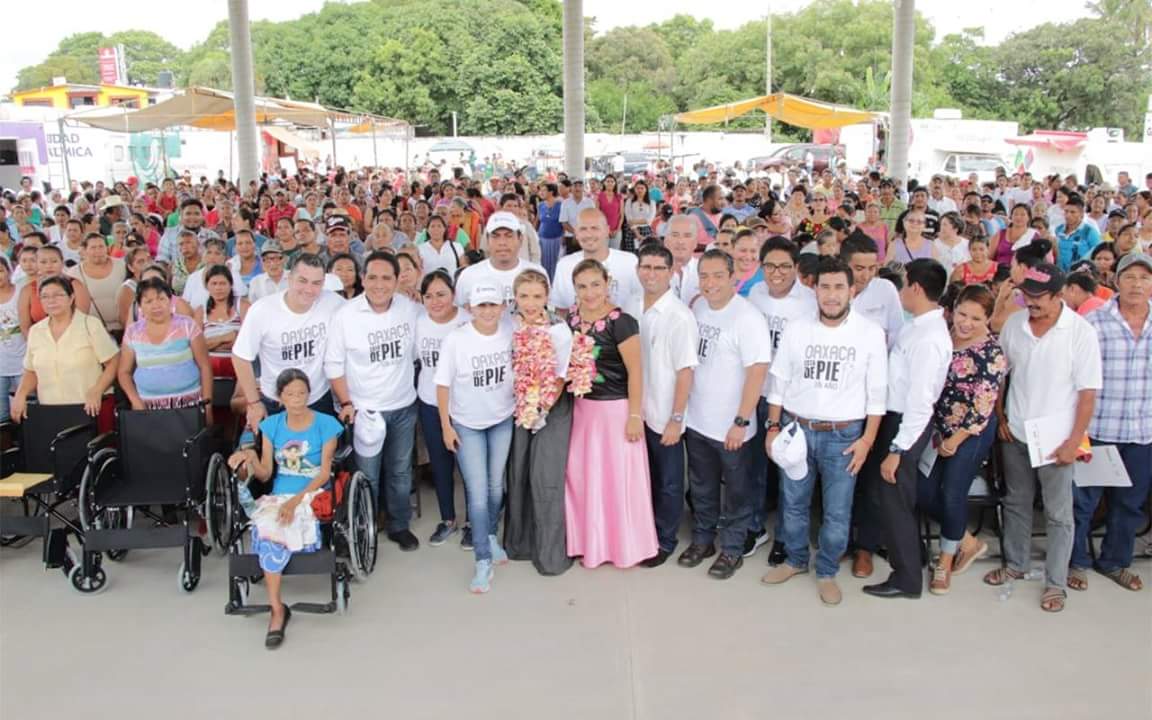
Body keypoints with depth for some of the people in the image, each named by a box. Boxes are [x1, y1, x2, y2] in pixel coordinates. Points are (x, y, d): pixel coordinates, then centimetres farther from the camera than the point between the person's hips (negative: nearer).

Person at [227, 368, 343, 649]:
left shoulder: (326, 424, -2)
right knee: (267, 527, -33)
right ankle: (277, 609, -26)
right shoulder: (271, 425, 8)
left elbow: (324, 473, -7)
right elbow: (265, 475, 6)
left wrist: (296, 500, -21)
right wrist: (251, 458, -16)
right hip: (278, 495, 2)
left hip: (313, 495, -2)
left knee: (270, 532, -33)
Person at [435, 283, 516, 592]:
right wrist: (446, 426, -8)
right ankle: (484, 561, 3)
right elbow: (443, 384, -9)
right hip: (467, 425, -2)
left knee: (496, 486, 15)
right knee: (477, 493, -5)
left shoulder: (511, 333, -10)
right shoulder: (456, 340, -17)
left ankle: (491, 537, 40)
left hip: (503, 420, 3)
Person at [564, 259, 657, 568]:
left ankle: (624, 546, 21)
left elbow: (635, 372, -15)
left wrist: (635, 415, -15)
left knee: (618, 477, 4)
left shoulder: (621, 322, -17)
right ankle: (591, 542, 30)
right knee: (582, 475, 12)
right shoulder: (571, 319, 2)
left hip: (616, 408, -6)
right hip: (582, 408, 6)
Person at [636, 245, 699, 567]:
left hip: (664, 417, -5)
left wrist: (676, 419, -17)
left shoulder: (680, 316, -16)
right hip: (639, 411, 5)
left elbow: (686, 371, -16)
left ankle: (664, 541, 27)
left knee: (667, 482, 11)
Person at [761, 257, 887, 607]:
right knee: (792, 503, 14)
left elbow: (877, 393, -3)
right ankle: (795, 559, 35)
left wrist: (867, 439, -6)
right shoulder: (795, 329, -2)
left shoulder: (871, 333, -6)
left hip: (844, 435, -2)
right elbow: (779, 382, 5)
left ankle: (827, 572, 26)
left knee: (837, 512, 6)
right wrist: (773, 427, 2)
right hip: (796, 429, 2)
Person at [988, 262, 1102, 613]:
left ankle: (1056, 582, 19)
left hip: (1055, 439, -4)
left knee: (1059, 515, 6)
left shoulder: (1081, 332, -14)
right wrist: (1000, 418, 5)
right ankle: (1016, 563, 36)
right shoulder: (1013, 324, -2)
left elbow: (1088, 392, -12)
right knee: (1016, 503, 19)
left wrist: (1073, 442, -13)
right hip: (1015, 435, 4)